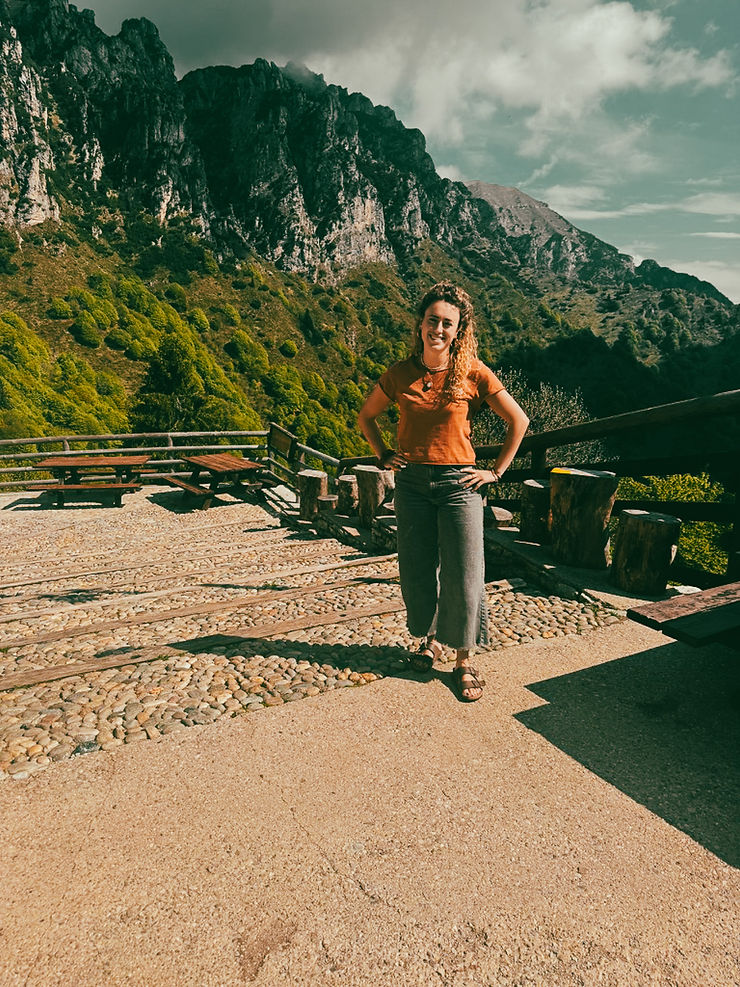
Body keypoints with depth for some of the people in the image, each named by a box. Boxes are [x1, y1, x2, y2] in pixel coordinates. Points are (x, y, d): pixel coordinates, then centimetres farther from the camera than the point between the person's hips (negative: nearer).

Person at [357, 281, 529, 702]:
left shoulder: (473, 372, -5)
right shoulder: (401, 374, 1)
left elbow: (519, 420, 2)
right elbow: (366, 416, 17)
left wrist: (496, 472, 0)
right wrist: (384, 456, 9)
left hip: (458, 482, -2)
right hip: (411, 482, 3)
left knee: (463, 574, -1)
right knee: (417, 569, 10)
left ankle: (464, 662, 15)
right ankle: (430, 640, 33)